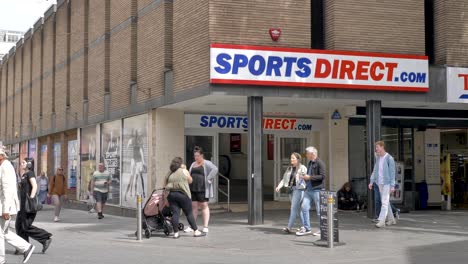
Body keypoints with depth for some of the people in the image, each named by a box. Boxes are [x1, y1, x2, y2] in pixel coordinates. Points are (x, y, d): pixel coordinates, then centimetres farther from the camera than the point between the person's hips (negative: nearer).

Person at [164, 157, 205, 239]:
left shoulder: (169, 173, 11)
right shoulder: (184, 171, 1)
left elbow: (165, 185, 11)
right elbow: (190, 181, 13)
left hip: (171, 194, 3)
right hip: (183, 194, -3)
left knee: (175, 214, 2)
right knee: (189, 213, 3)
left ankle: (176, 233, 0)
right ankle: (196, 231, 7)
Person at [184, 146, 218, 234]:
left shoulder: (206, 164, -4)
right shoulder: (193, 164, 19)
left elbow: (215, 169, -19)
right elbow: (189, 175, 24)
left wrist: (208, 179, -20)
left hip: (203, 189, -6)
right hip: (193, 189, 6)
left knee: (204, 206, -1)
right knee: (193, 206, 7)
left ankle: (205, 227, 1)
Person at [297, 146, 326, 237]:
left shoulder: (320, 163, -10)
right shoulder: (310, 163, 17)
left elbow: (322, 176, -18)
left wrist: (309, 177, -18)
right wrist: (305, 177, 8)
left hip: (317, 189, -8)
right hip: (308, 189, 8)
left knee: (319, 210, -1)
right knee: (304, 207, 1)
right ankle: (306, 228, 8)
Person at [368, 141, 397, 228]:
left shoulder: (389, 158, -11)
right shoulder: (378, 158, 11)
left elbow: (392, 172, -12)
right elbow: (375, 171, 13)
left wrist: (392, 186, -15)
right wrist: (371, 182, 5)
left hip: (387, 183, -7)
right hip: (380, 183, 7)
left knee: (385, 202, -10)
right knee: (385, 202, 12)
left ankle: (381, 221, -14)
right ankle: (391, 219, 22)